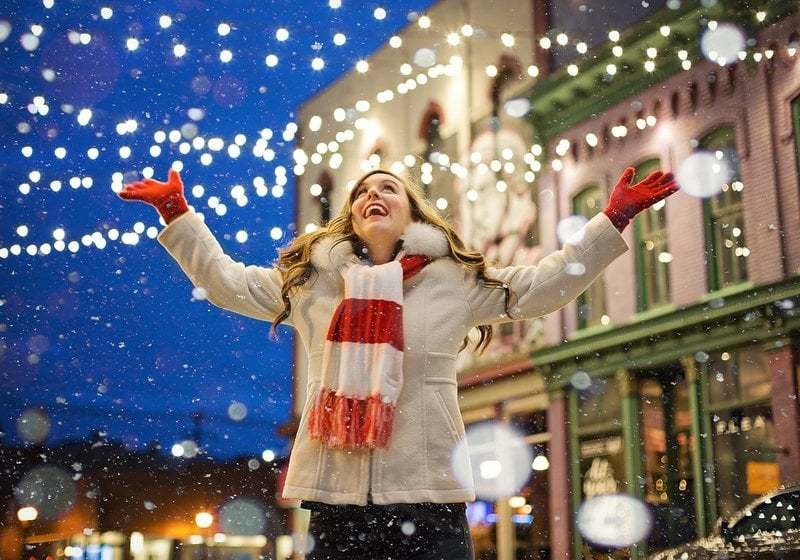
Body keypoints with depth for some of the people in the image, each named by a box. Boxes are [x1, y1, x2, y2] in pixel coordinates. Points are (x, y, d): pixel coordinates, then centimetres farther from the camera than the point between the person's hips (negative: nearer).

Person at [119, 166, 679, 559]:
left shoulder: (455, 280, 6)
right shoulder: (307, 280, 11)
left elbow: (546, 283, 5)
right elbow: (225, 280, 17)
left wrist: (613, 220, 0)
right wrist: (177, 211, 15)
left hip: (428, 496, -1)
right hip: (337, 497, 2)